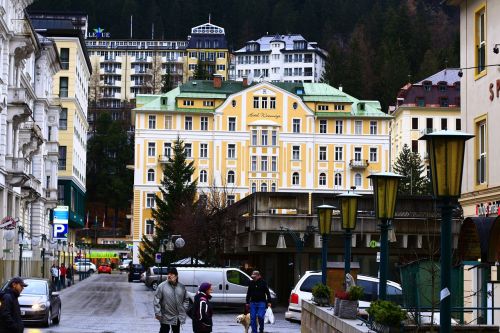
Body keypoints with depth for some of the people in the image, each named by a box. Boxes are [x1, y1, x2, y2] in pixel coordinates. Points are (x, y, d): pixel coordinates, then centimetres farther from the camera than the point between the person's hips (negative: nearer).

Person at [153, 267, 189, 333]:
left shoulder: (182, 287, 2)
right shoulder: (162, 286, -12)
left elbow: (186, 299, 13)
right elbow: (156, 301, -12)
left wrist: (184, 309, 2)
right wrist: (157, 313, -17)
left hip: (178, 317, 5)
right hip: (166, 317, -5)